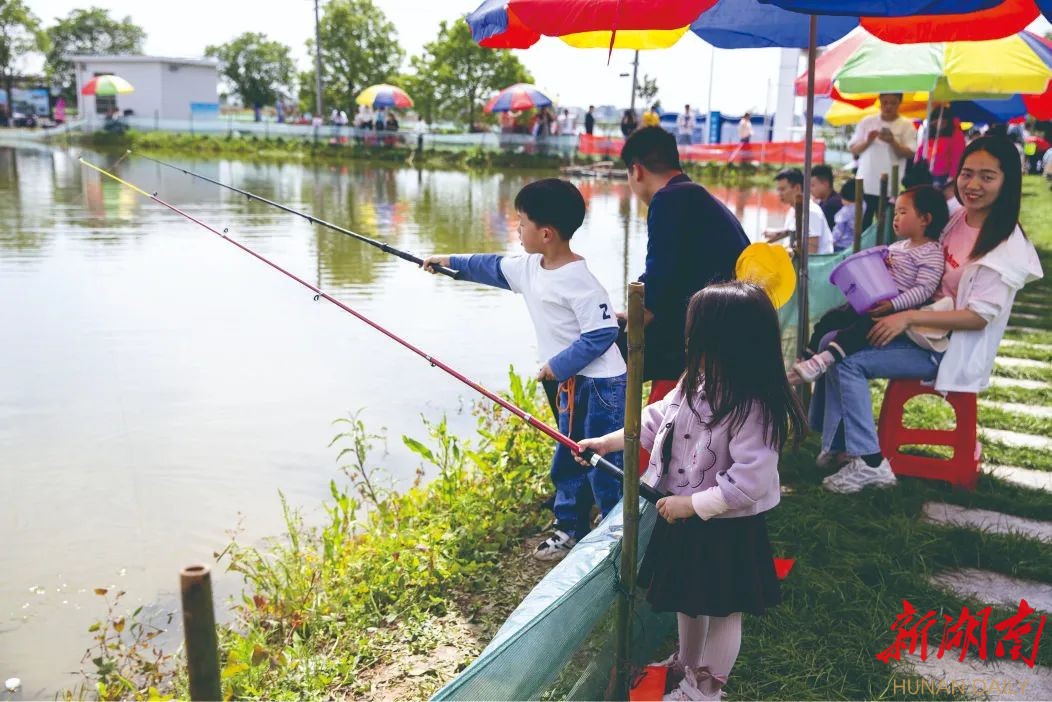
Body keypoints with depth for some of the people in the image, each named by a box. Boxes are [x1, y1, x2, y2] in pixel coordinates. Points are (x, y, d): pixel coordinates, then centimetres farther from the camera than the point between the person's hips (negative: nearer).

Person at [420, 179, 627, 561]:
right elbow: (494, 267, 25)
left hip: (601, 385, -10)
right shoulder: (529, 267, 6)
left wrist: (558, 366, -20)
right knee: (567, 461, 19)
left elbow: (603, 333, -23)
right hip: (572, 384, 10)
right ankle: (570, 528, 34)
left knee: (604, 467, -3)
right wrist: (450, 261, 31)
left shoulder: (578, 280, -22)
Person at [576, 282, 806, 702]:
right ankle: (685, 667, 51)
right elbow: (656, 420, 11)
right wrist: (606, 442, 10)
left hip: (725, 529, -8)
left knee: (722, 610, 15)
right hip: (685, 519, 9)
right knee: (688, 600, 27)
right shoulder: (696, 383, -3)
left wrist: (691, 504, -25)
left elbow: (749, 482, -32)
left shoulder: (751, 408, -30)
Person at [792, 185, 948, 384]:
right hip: (873, 303, 9)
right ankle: (807, 360, 3)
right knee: (830, 318, 0)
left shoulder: (931, 253, -9)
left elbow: (924, 290, -19)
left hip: (897, 312, -9)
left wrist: (892, 304, -28)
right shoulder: (897, 246, 18)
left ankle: (823, 360, -48)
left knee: (863, 325, -34)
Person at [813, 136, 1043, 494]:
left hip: (950, 349, -8)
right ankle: (838, 444, -1)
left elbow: (979, 316, -22)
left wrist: (908, 317, -27)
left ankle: (871, 463, -12)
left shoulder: (1007, 246, -18)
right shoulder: (958, 217, 5)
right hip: (924, 326, 8)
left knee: (848, 361, -20)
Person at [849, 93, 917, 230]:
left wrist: (892, 142, -20)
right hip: (866, 184, 2)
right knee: (862, 224, 2)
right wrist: (867, 141, -11)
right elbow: (853, 150, 8)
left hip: (891, 187, -2)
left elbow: (910, 154, -5)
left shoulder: (906, 125, 3)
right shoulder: (867, 122, 9)